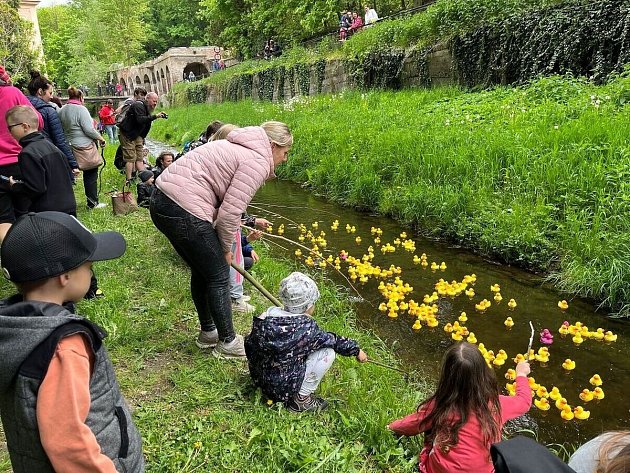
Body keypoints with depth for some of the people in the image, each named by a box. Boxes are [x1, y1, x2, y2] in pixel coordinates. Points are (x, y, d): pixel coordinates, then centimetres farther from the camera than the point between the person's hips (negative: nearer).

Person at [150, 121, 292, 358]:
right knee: (218, 275, 6)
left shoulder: (238, 147, 20)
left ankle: (208, 332, 39)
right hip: (183, 212, -10)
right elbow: (230, 212, -15)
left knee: (202, 271, 22)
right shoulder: (258, 161, -10)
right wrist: (225, 248, 1)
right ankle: (227, 342, 22)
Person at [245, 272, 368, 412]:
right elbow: (333, 341, -8)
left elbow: (249, 345, 2)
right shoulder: (306, 328, -24)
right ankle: (301, 399, 5)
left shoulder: (266, 316, -10)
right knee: (328, 352, -4)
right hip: (284, 389, -6)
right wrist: (357, 350, 10)